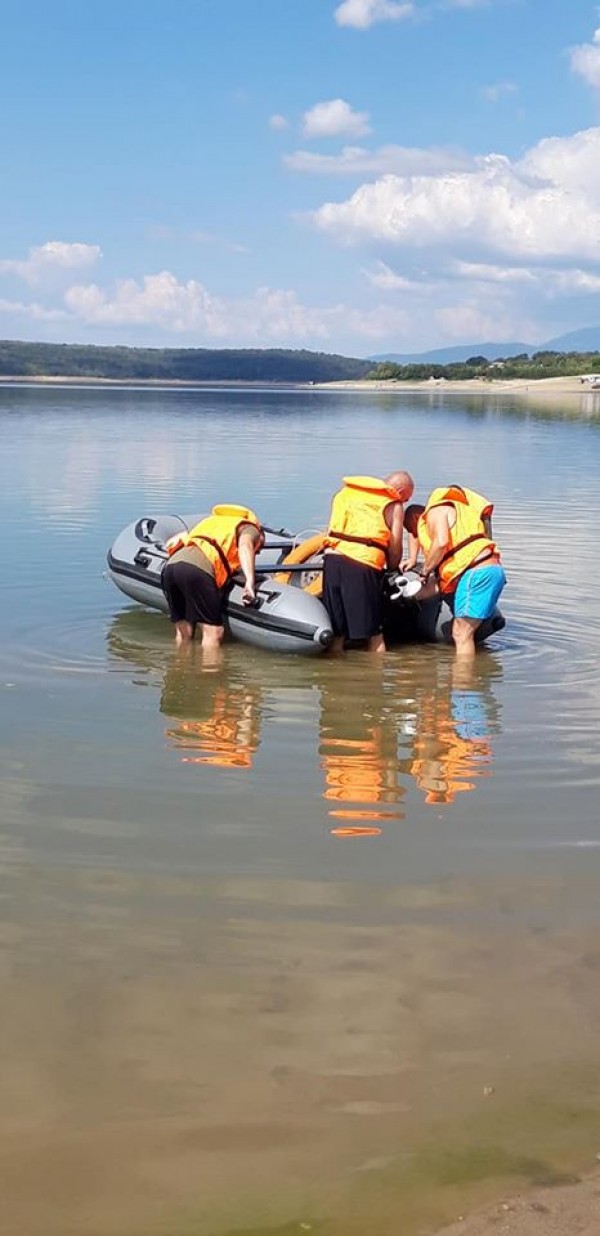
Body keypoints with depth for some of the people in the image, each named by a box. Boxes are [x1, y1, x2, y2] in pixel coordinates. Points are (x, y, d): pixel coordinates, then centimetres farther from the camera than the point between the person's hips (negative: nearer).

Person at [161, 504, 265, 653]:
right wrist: (250, 581, -15)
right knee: (213, 630, -1)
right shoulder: (251, 528, 21)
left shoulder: (212, 520, 40)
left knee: (183, 632, 16)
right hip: (197, 570, -7)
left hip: (169, 567, 7)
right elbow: (245, 544, -5)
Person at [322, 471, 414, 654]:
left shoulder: (345, 492, 24)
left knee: (336, 633, 12)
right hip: (363, 565, -4)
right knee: (374, 634, 7)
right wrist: (391, 570, 24)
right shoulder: (394, 505, 8)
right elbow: (395, 548, 6)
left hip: (332, 558, 5)